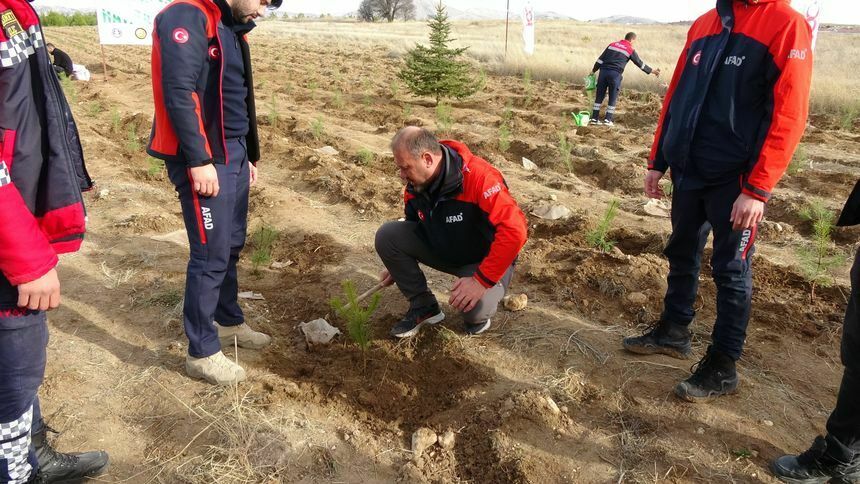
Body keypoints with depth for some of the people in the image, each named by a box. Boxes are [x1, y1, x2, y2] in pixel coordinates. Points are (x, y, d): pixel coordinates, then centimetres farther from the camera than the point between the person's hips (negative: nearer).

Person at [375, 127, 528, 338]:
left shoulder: (479, 177, -31)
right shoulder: (415, 186, -8)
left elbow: (514, 231, -36)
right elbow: (414, 224, 14)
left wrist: (481, 281, -34)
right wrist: (398, 266, 11)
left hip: (485, 259, -6)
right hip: (441, 249, 6)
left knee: (475, 309, -35)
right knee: (387, 235, -12)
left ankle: (479, 315, 6)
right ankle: (423, 306, 3)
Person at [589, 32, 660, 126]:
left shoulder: (612, 44, 18)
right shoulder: (630, 50, 7)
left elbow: (601, 59, 15)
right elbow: (640, 63, 12)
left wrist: (593, 70, 21)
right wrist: (652, 71, 21)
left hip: (603, 71, 4)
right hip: (615, 74, -4)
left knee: (599, 95, 8)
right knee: (613, 97, 6)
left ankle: (594, 118, 8)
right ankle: (608, 119, 4)